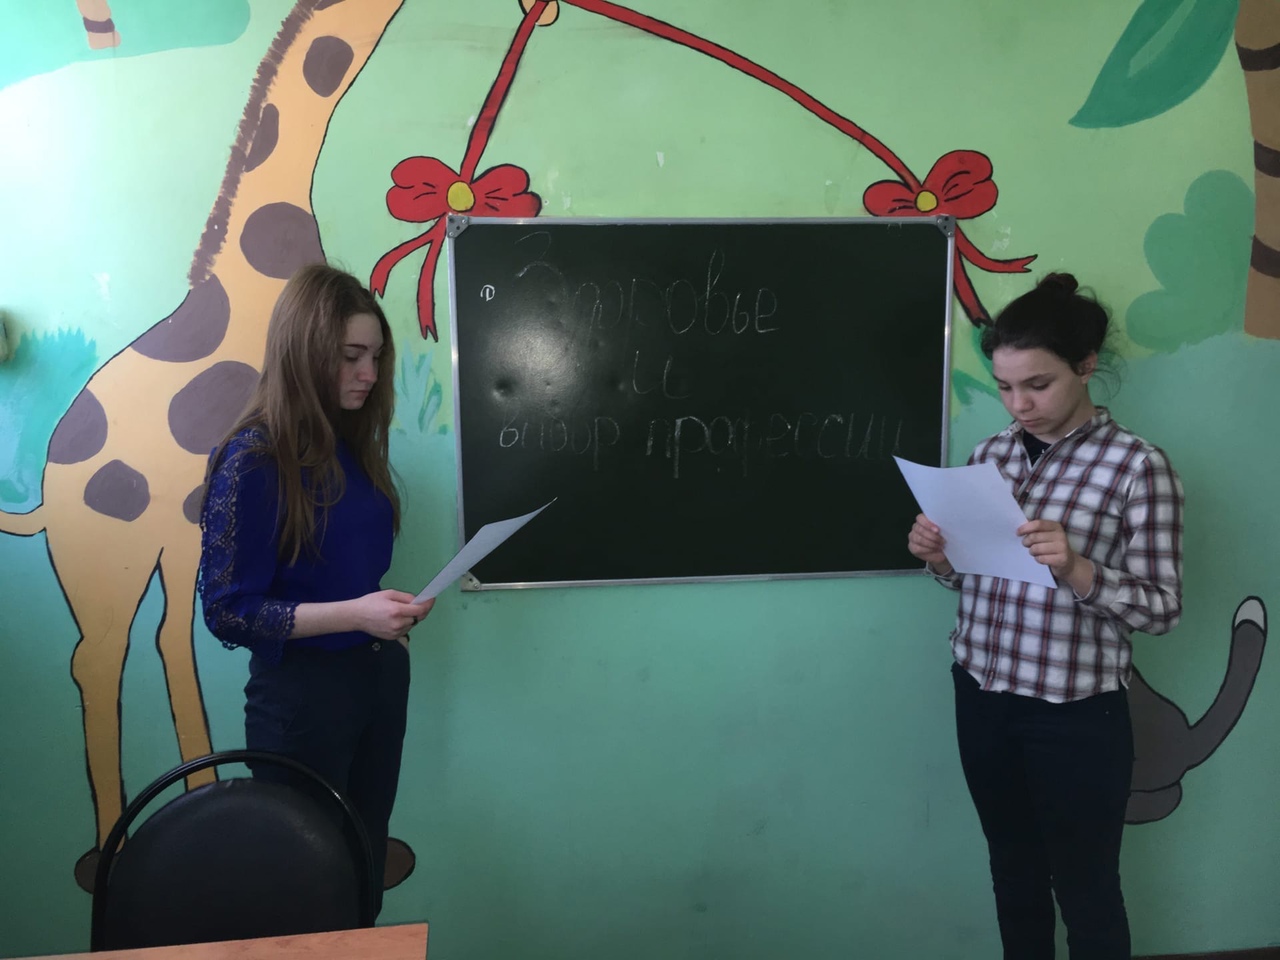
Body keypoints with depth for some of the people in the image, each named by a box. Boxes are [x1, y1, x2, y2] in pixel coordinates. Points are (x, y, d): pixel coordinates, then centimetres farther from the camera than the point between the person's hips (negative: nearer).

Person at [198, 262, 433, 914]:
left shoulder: (353, 446, 5)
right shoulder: (253, 458, -16)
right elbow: (228, 610, -16)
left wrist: (391, 614, -1)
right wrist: (353, 615, -25)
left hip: (380, 675, 6)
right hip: (302, 693, -6)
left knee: (367, 865, 18)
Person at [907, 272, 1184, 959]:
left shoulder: (1138, 465, -13)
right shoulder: (991, 452, 3)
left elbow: (1162, 608, -14)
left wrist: (1077, 569, -31)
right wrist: (940, 558, -9)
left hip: (1076, 717, -5)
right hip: (980, 697, 5)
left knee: (1085, 889, 12)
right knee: (1012, 869, 21)